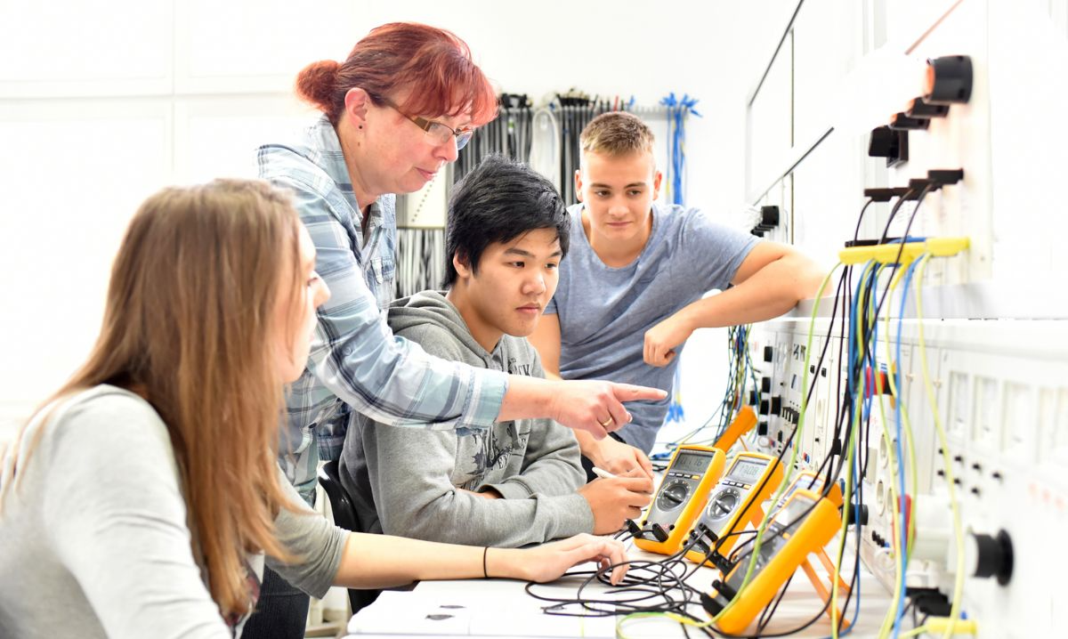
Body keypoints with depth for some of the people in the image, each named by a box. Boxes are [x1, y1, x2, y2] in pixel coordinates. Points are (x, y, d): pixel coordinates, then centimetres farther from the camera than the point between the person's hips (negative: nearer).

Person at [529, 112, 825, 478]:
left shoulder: (686, 238, -7)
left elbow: (805, 275, -19)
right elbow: (538, 373, -13)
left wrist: (689, 317, -26)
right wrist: (597, 445, -31)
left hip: (621, 429, -1)